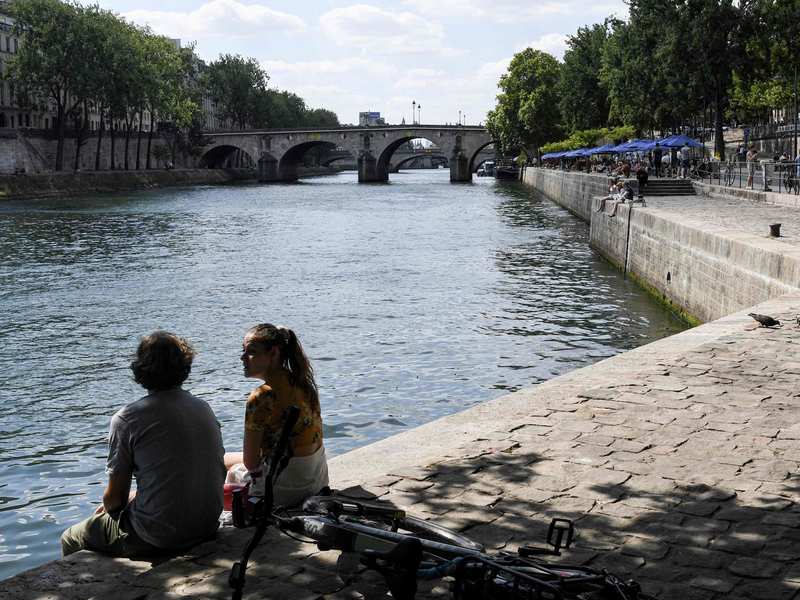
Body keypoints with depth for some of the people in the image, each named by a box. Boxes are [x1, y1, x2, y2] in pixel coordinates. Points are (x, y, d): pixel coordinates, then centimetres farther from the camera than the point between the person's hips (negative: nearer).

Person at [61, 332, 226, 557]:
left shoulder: (127, 419, -12)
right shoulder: (205, 408, 5)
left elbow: (115, 498, -9)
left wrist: (108, 506, 17)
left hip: (159, 536, -6)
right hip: (208, 527, 6)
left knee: (70, 540, 18)